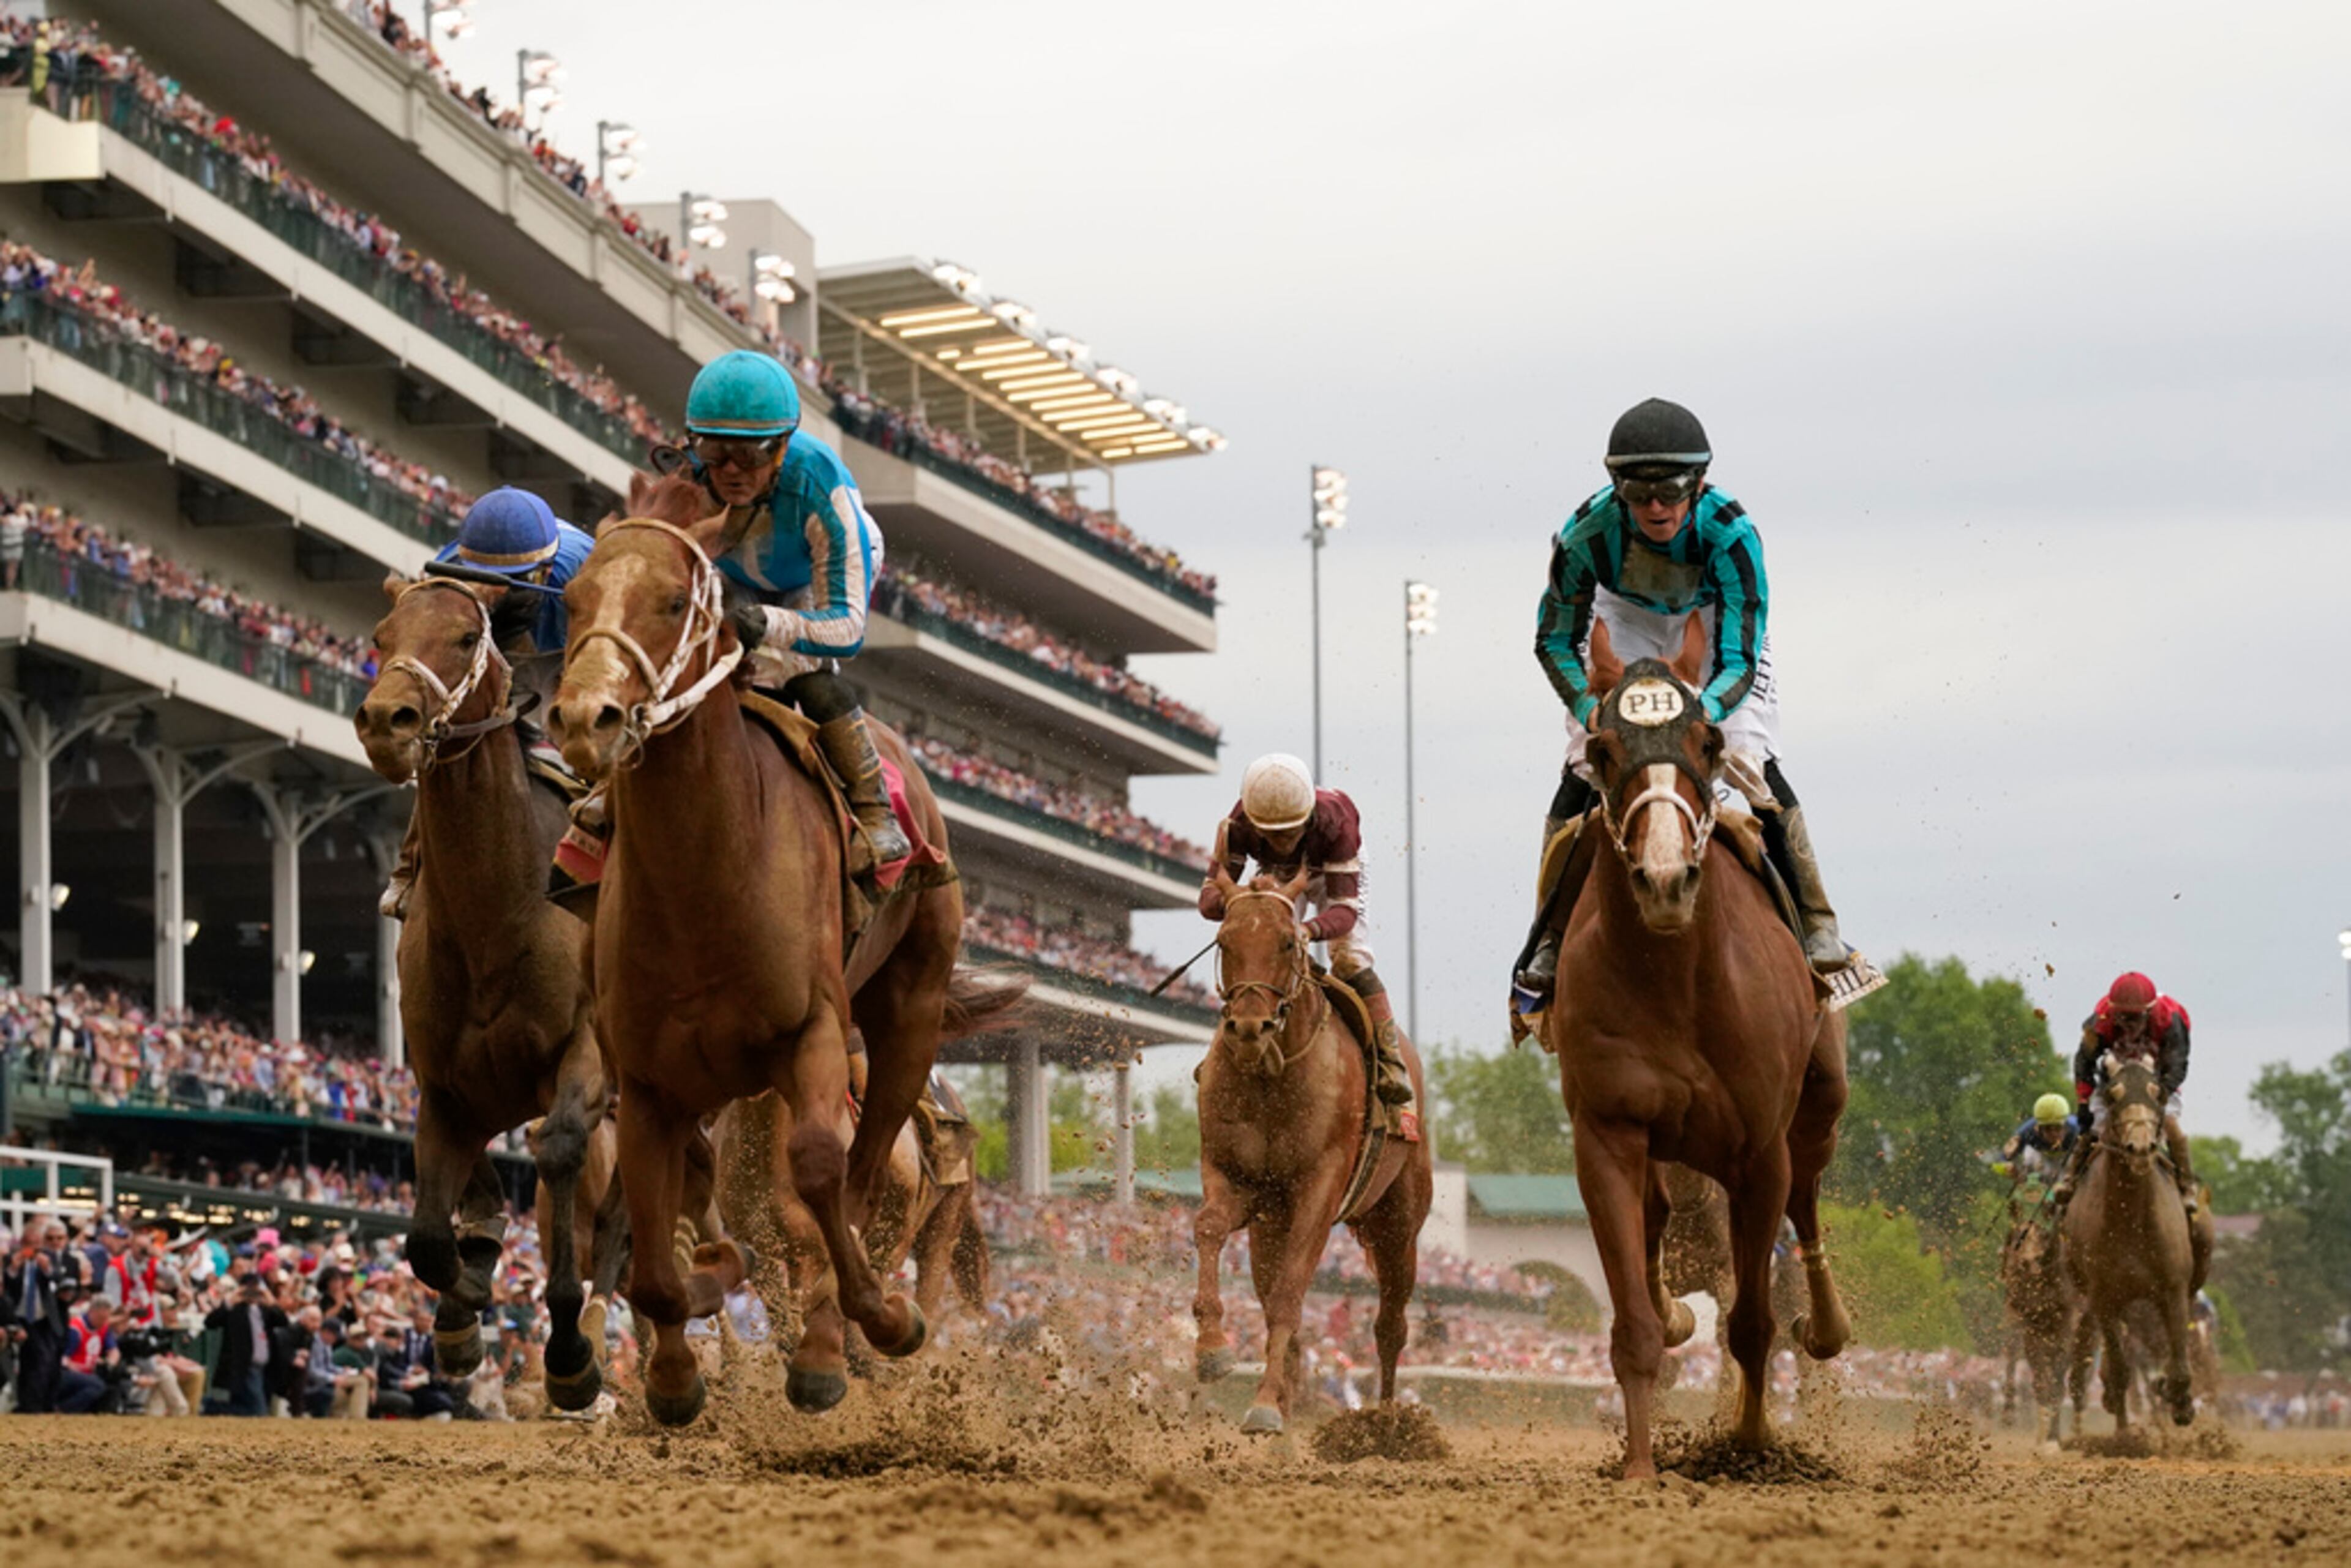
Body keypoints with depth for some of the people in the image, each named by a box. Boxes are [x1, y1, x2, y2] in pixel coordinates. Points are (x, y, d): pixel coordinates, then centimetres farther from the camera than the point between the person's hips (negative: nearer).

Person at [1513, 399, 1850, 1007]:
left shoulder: (1731, 533, -37)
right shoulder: (1588, 532, -34)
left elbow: (1740, 661, -33)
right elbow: (1555, 640, -19)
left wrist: (1701, 716, -53)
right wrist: (1590, 708, -35)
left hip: (1714, 623, -1)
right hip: (1623, 621, 1)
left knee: (1755, 767, -14)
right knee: (1582, 770, -10)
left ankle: (1817, 927, -1)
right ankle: (1548, 940, 2)